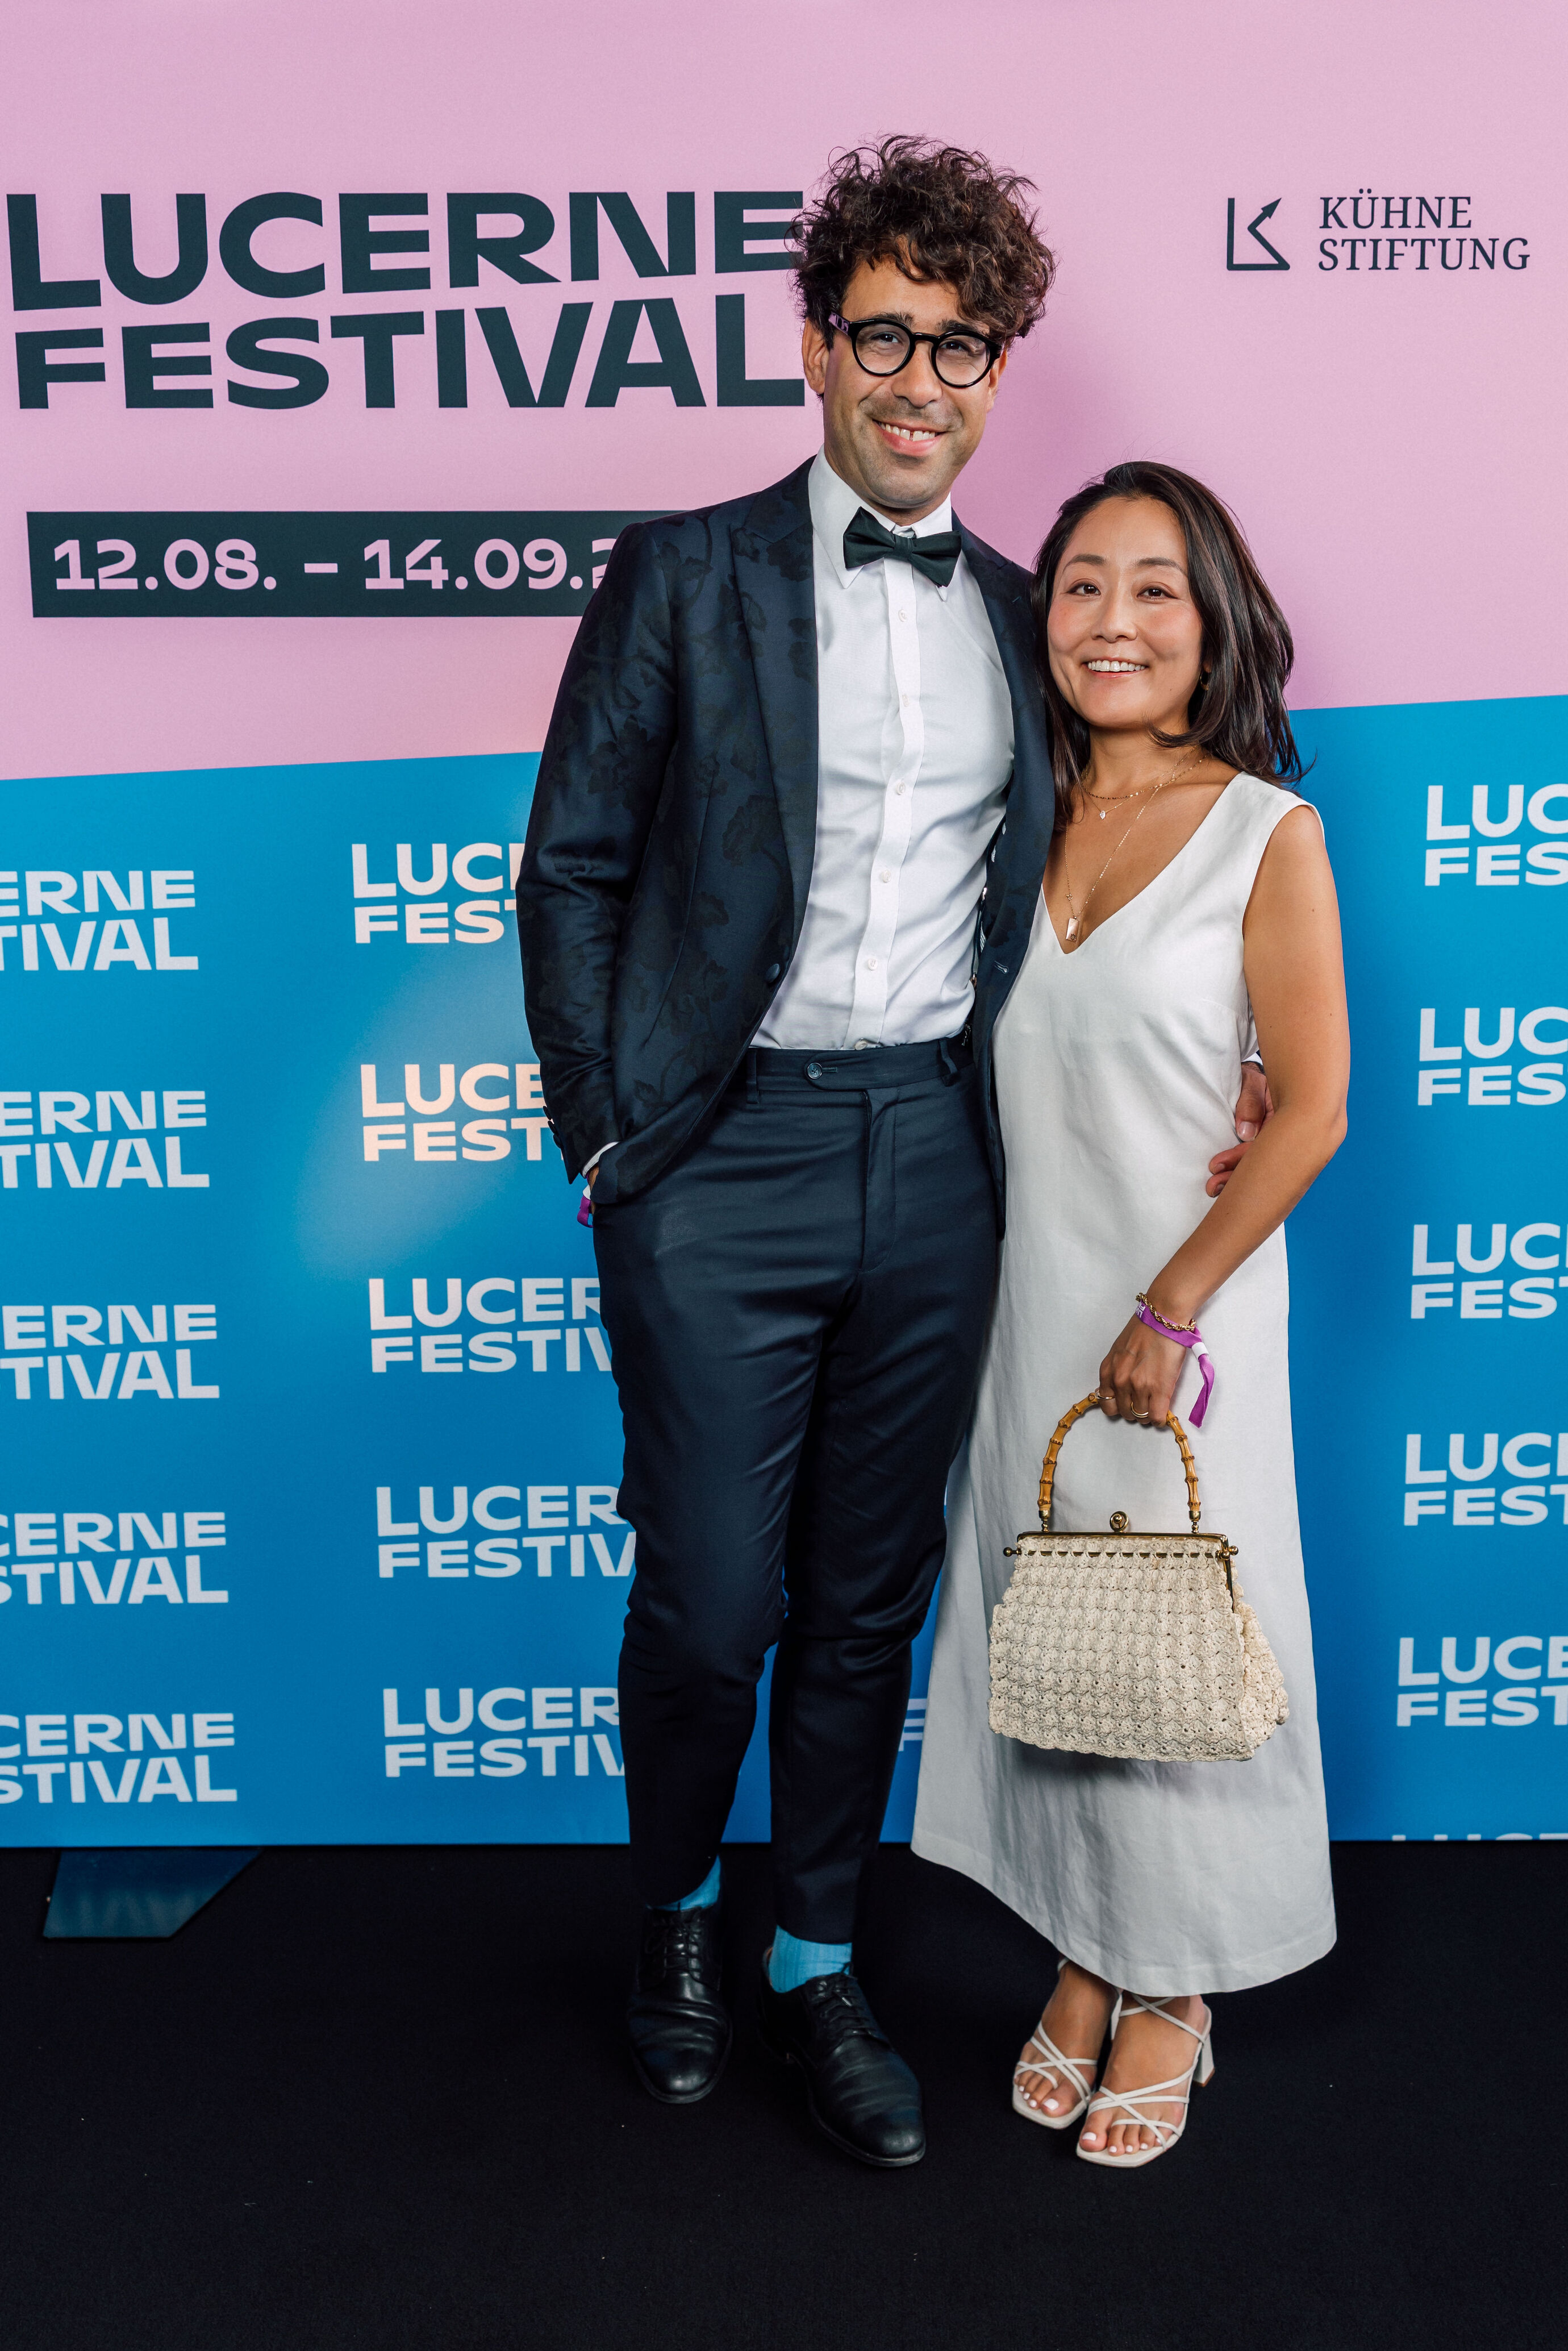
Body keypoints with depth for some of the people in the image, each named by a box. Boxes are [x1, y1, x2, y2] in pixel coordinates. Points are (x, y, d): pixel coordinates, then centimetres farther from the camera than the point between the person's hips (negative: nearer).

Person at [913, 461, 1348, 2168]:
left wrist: (1174, 1308, -14)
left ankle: (1174, 1993, 27)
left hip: (1181, 1303, -4)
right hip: (1021, 1297, 4)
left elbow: (1311, 1110, -9)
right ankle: (1081, 1962, 31)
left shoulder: (1267, 835, -7)